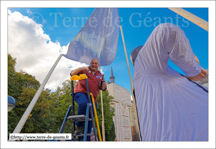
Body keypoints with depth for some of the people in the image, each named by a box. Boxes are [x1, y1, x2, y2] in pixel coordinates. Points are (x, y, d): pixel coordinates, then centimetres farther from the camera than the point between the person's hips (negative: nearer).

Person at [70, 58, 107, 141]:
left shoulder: (100, 75, 22)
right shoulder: (85, 70, 12)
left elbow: (104, 88, 21)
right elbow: (72, 74, 2)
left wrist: (103, 81, 1)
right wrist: (81, 68, -11)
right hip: (81, 93, -4)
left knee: (90, 117, -3)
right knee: (84, 103, -37)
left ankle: (87, 138, 5)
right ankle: (79, 125, -16)